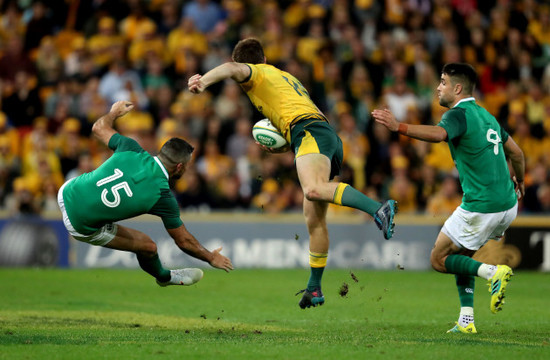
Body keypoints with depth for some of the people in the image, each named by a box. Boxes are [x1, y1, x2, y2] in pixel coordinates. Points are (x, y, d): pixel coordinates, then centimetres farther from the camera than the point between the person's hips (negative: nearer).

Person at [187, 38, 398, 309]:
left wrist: (203, 81, -24)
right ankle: (314, 288, 11)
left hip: (309, 131, -9)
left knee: (313, 190, -34)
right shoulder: (286, 77, 38)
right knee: (314, 217, 9)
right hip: (330, 136, 9)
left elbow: (233, 69, -12)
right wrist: (279, 147, 32)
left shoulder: (257, 74, 14)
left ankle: (379, 209, -51)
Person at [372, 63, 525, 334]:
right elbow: (516, 152, 23)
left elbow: (438, 134, -35)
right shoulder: (486, 116, 15)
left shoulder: (459, 114, -11)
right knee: (460, 256, 22)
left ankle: (493, 272, -15)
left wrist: (398, 126, -41)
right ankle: (466, 321, 14)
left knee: (439, 260, 5)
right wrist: (519, 181, 41)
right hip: (508, 205, 9)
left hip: (481, 208, -9)